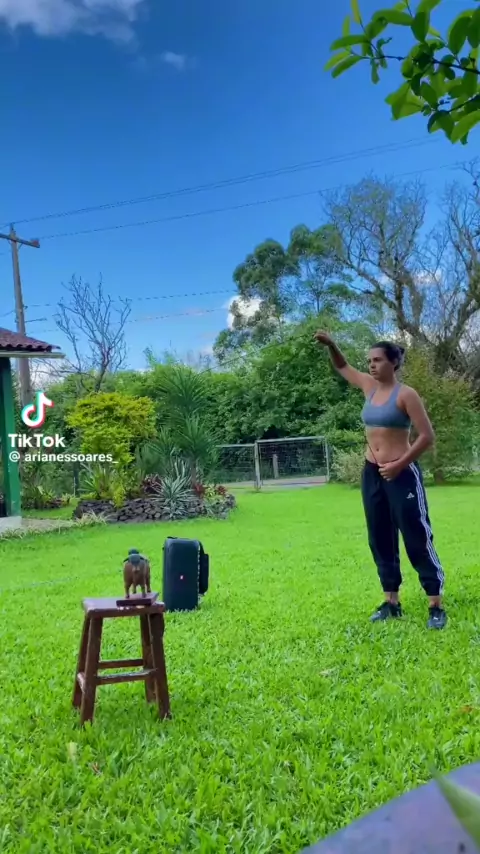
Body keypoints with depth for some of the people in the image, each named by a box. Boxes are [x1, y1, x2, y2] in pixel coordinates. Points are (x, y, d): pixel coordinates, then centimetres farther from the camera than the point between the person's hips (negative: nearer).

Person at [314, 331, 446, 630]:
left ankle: (437, 607, 5)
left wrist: (399, 465, -18)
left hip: (402, 474, -7)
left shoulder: (405, 394, -11)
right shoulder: (370, 387, 8)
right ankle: (392, 602, 21)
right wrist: (331, 346, 5)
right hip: (372, 474, 7)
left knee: (418, 539, -3)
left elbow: (428, 436, -14)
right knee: (381, 540, 11)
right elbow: (343, 368, 24)